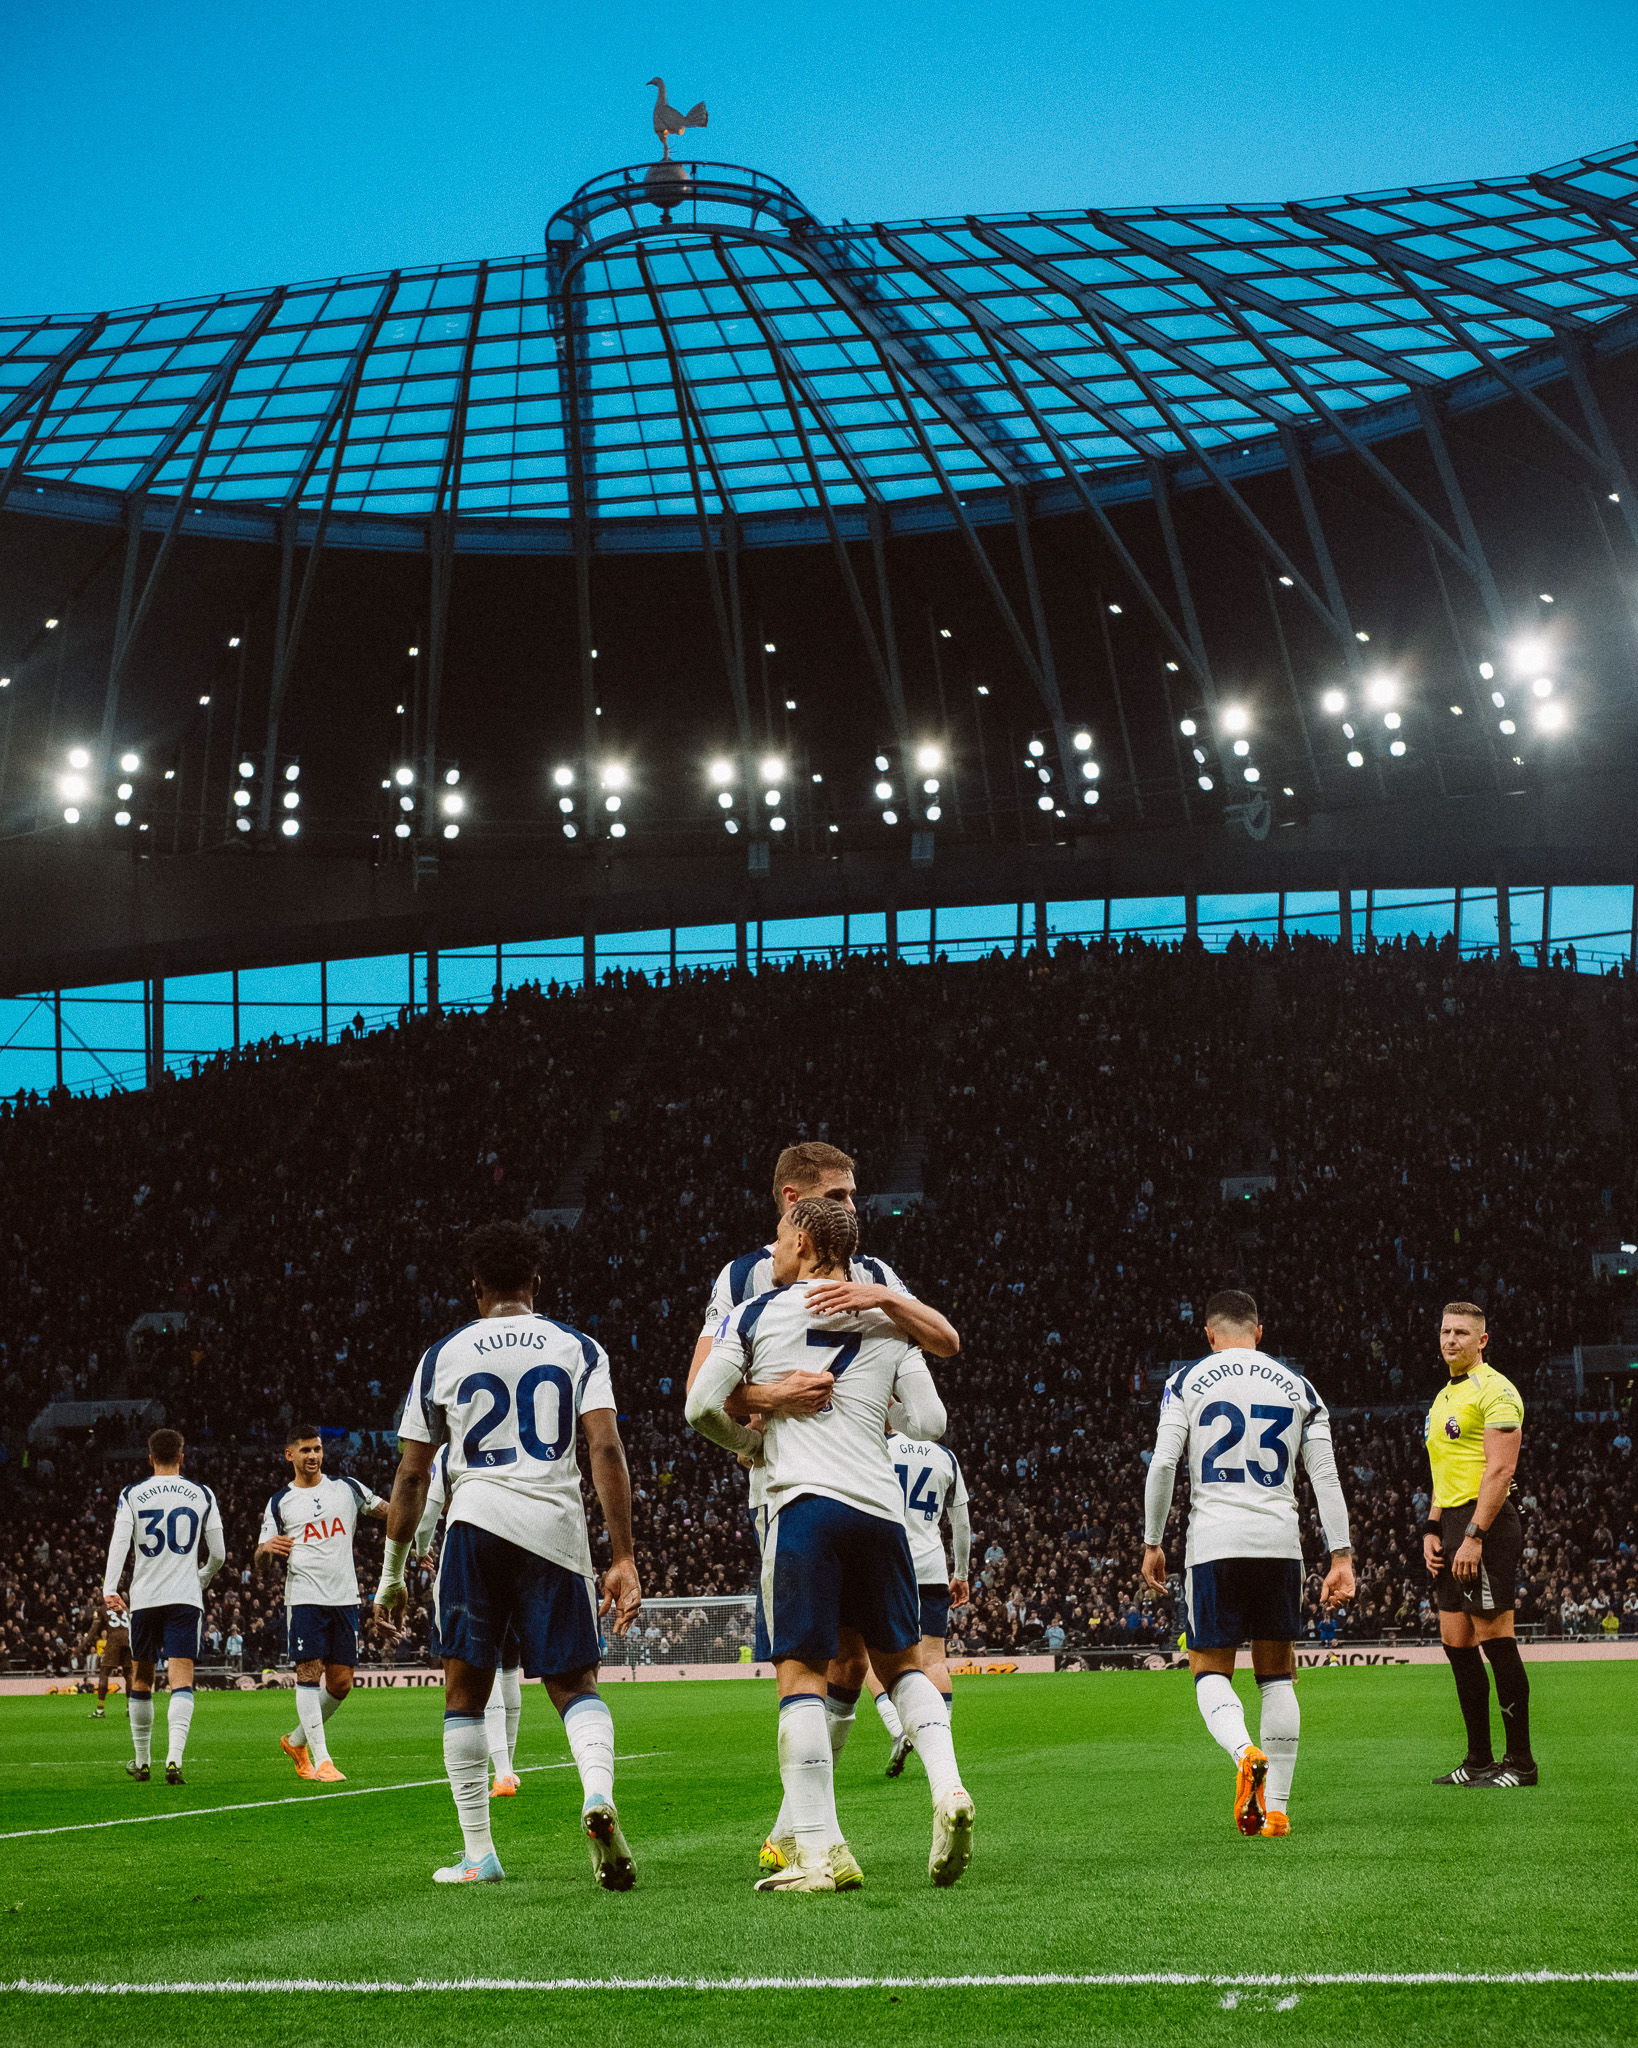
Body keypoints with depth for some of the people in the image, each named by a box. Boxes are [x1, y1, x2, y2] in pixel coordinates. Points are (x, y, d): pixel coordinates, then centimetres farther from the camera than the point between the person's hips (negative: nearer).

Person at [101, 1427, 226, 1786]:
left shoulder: (132, 1495, 4)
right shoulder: (202, 1495, 6)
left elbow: (119, 1543, -9)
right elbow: (218, 1554, 8)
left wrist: (109, 1589, -15)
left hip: (143, 1598, 1)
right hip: (185, 1596, -1)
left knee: (142, 1678, 16)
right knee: (181, 1680, -8)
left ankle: (140, 1761, 25)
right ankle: (174, 1759, -26)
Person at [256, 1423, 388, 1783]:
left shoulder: (348, 1488, 11)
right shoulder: (279, 1503, 7)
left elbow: (391, 1514, 19)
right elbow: (260, 1563, 7)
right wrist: (268, 1548, -15)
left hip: (344, 1598, 3)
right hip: (304, 1599, -3)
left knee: (341, 1683, 2)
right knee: (309, 1673, -13)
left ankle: (296, 1741, 23)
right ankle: (322, 1760, -11)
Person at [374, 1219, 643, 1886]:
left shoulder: (442, 1356, 10)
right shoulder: (579, 1349, 9)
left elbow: (411, 1476, 11)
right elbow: (606, 1449, -3)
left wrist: (392, 1575, 19)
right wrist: (623, 1560, -3)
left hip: (478, 1516, 0)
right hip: (557, 1526, 0)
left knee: (465, 1691, 11)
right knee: (575, 1685, 9)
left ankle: (478, 1853, 8)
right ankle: (598, 1795, -20)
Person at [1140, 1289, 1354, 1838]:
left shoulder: (1187, 1382, 4)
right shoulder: (1297, 1387, 12)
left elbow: (1162, 1466, -4)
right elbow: (1326, 1477, 7)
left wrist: (1152, 1544, 5)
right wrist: (1341, 1557, 7)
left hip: (1215, 1541, -2)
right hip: (1280, 1540, 2)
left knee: (1211, 1669, 7)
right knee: (1277, 1673, 12)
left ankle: (1245, 1752, -23)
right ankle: (1276, 1808, 7)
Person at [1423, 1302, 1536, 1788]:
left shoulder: (1494, 1390, -9)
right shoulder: (1443, 1397, 20)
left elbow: (1501, 1469, -17)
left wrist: (1474, 1536, -21)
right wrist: (1432, 1531, 15)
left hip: (1486, 1522, -9)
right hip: (1454, 1527, 10)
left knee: (1495, 1639, -9)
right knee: (1457, 1643, 8)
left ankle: (1520, 1762, -4)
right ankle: (1478, 1760, 13)